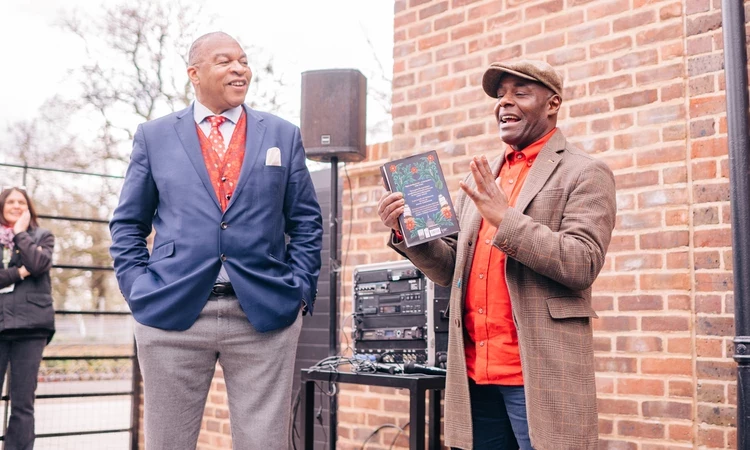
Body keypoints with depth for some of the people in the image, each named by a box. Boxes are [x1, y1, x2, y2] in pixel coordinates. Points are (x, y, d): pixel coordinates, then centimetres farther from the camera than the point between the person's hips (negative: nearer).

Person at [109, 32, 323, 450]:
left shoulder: (283, 135, 11)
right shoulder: (154, 136, 9)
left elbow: (307, 223, 11)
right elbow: (128, 225, 11)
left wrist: (300, 291, 1)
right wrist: (139, 290, 0)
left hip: (265, 316, 0)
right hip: (172, 312, 0)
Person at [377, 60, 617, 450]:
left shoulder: (584, 174, -2)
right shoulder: (478, 179, 15)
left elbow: (583, 264, -13)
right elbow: (452, 269, 15)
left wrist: (506, 218, -20)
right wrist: (407, 231, -3)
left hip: (539, 375, -5)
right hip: (476, 372, 5)